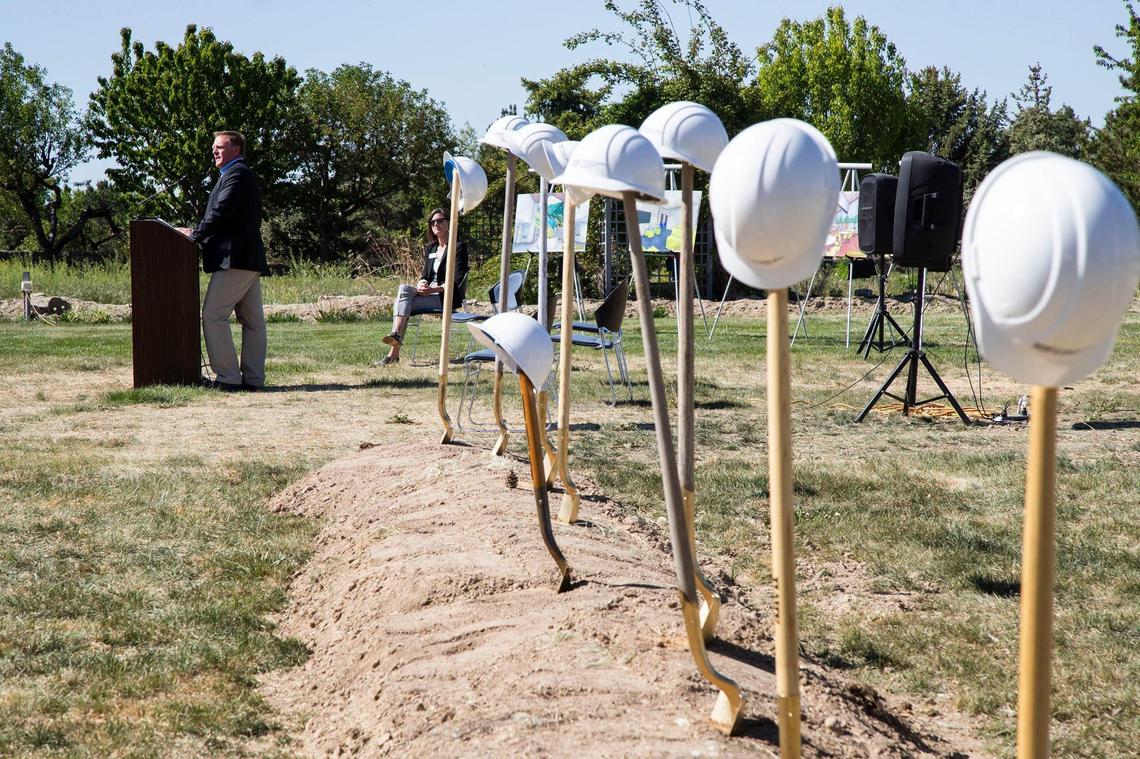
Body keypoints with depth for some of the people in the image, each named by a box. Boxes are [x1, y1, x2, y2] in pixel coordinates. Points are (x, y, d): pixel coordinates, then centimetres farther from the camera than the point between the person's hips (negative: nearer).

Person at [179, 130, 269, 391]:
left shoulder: (236, 174, -8)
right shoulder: (245, 175, 24)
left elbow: (221, 213, -18)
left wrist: (194, 234, -9)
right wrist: (199, 233, 12)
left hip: (234, 258, -11)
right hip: (250, 258, 11)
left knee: (213, 316, -9)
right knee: (252, 321, 7)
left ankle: (228, 377, -11)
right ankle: (253, 378, 8)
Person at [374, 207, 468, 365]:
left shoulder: (458, 247, -2)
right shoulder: (430, 248, 20)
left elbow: (457, 281, -11)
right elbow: (425, 274, 17)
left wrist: (435, 288, -23)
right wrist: (421, 284, -8)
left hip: (448, 298, -6)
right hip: (428, 292, 7)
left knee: (402, 304, -24)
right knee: (403, 289, -24)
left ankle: (394, 353, -32)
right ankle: (396, 335, -35)